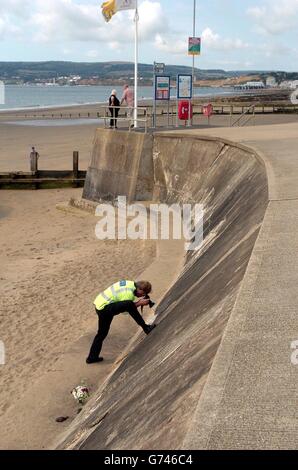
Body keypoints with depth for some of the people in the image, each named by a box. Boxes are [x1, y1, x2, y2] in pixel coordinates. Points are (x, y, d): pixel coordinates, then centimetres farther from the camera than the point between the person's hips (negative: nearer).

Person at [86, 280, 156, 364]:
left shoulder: (130, 283, 7)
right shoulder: (129, 293, -20)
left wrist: (139, 301, 4)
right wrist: (139, 303, -12)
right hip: (104, 308, -10)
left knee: (102, 333, 16)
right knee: (129, 305, -26)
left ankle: (92, 357, 23)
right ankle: (145, 328, -20)